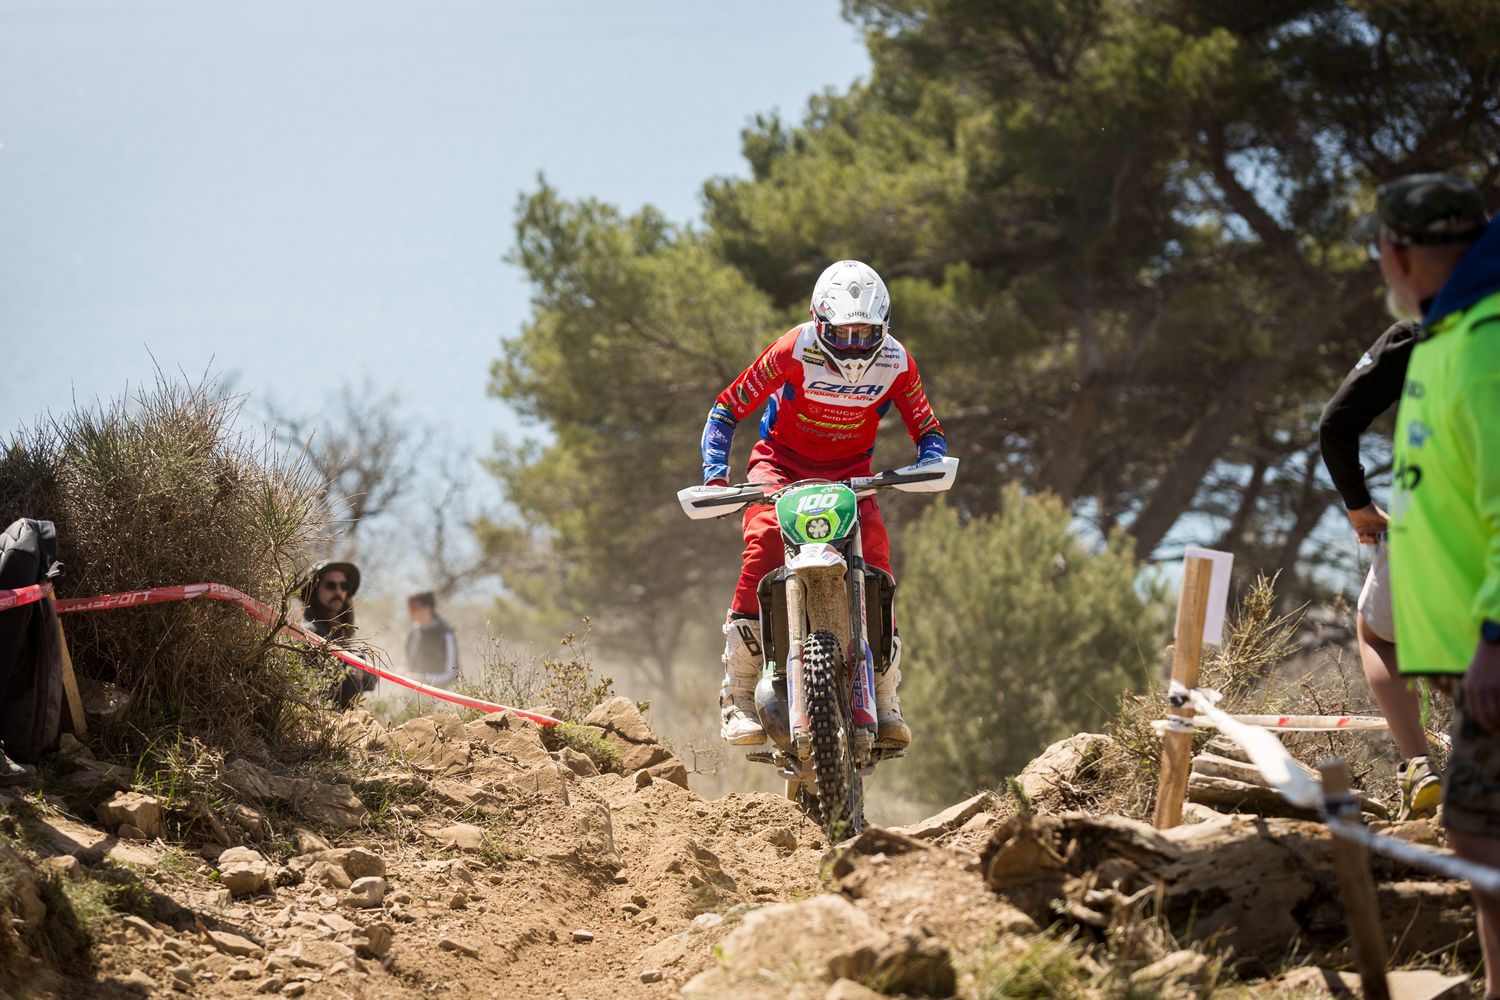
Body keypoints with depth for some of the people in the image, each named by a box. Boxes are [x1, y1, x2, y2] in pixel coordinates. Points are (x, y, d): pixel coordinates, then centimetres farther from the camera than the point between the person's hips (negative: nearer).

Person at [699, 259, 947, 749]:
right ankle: (738, 697, -29)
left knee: (877, 562, -21)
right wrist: (715, 474, -24)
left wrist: (927, 465, -23)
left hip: (851, 471, 3)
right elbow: (727, 408, -11)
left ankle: (885, 698, -7)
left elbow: (928, 431, 0)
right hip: (782, 462, -3)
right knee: (764, 541, -31)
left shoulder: (896, 362, -10)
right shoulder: (796, 350, -18)